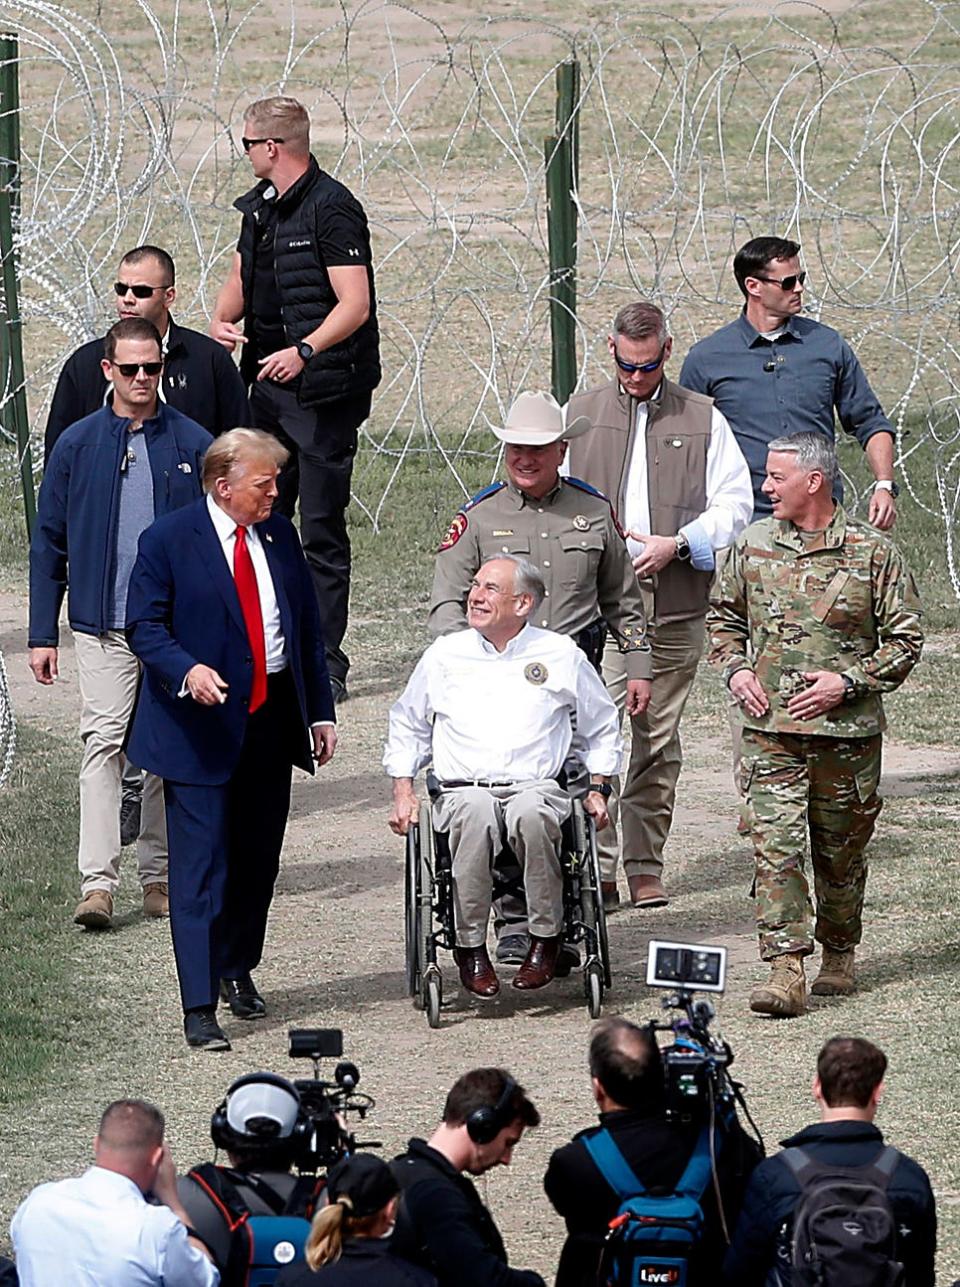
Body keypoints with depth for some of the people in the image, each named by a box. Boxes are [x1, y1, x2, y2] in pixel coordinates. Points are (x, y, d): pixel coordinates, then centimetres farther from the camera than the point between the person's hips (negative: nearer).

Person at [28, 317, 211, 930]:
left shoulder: (192, 444, 3)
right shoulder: (77, 446, 4)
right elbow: (49, 542, 8)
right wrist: (43, 633, 4)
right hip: (103, 626, -1)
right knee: (104, 742, -9)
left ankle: (160, 873, 17)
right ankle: (99, 881, -12)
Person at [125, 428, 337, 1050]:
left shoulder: (279, 535, 8)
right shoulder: (169, 541, -7)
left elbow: (308, 625, 14)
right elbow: (144, 625, -7)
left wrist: (320, 712, 11)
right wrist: (187, 670, -26)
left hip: (272, 716, 5)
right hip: (204, 722, -5)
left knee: (259, 855, 14)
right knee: (201, 864, -8)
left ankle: (237, 968, 35)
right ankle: (200, 1006, -7)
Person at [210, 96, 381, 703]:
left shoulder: (332, 209, -14)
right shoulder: (262, 206, 13)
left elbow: (355, 304, -19)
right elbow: (242, 277, 23)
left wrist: (305, 351, -30)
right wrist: (224, 319, 2)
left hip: (324, 391, -9)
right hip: (270, 382, 9)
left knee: (322, 529, -4)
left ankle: (326, 665, 0)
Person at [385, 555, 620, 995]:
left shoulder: (561, 655, 13)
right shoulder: (444, 655, 17)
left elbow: (600, 727, 26)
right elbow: (407, 726, 27)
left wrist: (598, 788, 14)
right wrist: (403, 791, 15)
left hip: (537, 788, -1)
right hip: (462, 790, 1)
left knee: (531, 814, -40)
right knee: (475, 813, -39)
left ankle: (545, 938, -26)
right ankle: (470, 946, -29)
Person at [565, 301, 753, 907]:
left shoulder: (702, 419, 9)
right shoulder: (580, 414, 11)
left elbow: (734, 503, 5)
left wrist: (677, 545, -8)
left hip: (675, 607, 1)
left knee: (659, 737, 6)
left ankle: (646, 867, 14)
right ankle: (595, 864, -13)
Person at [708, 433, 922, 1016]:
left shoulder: (874, 553, -4)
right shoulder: (755, 545, 7)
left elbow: (905, 639, -1)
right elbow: (724, 615, 22)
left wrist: (847, 683, -12)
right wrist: (735, 668, 4)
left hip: (847, 732, -2)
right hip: (770, 728, 2)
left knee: (841, 851, 10)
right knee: (776, 845, -11)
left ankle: (839, 956, 29)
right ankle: (786, 971, -14)